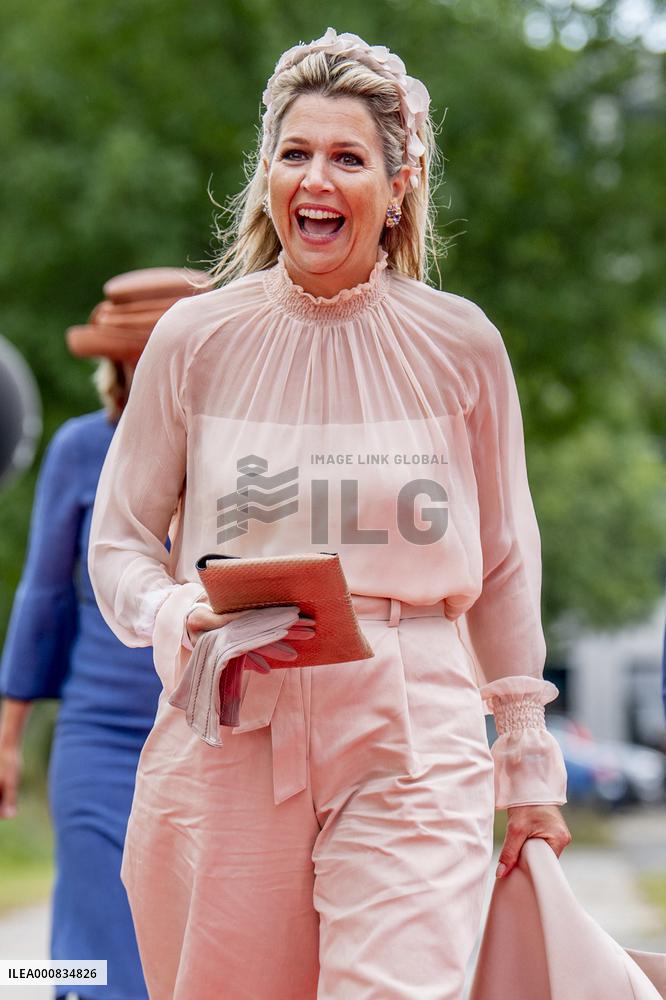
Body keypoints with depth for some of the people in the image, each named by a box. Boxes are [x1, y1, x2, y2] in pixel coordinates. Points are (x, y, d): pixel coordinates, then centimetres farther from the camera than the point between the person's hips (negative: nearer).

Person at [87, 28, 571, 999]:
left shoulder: (460, 346, 4)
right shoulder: (196, 339, 4)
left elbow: (504, 565, 12)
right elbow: (120, 541, 11)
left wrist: (530, 767, 14)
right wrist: (178, 619, -11)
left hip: (411, 745, -1)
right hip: (227, 743, 1)